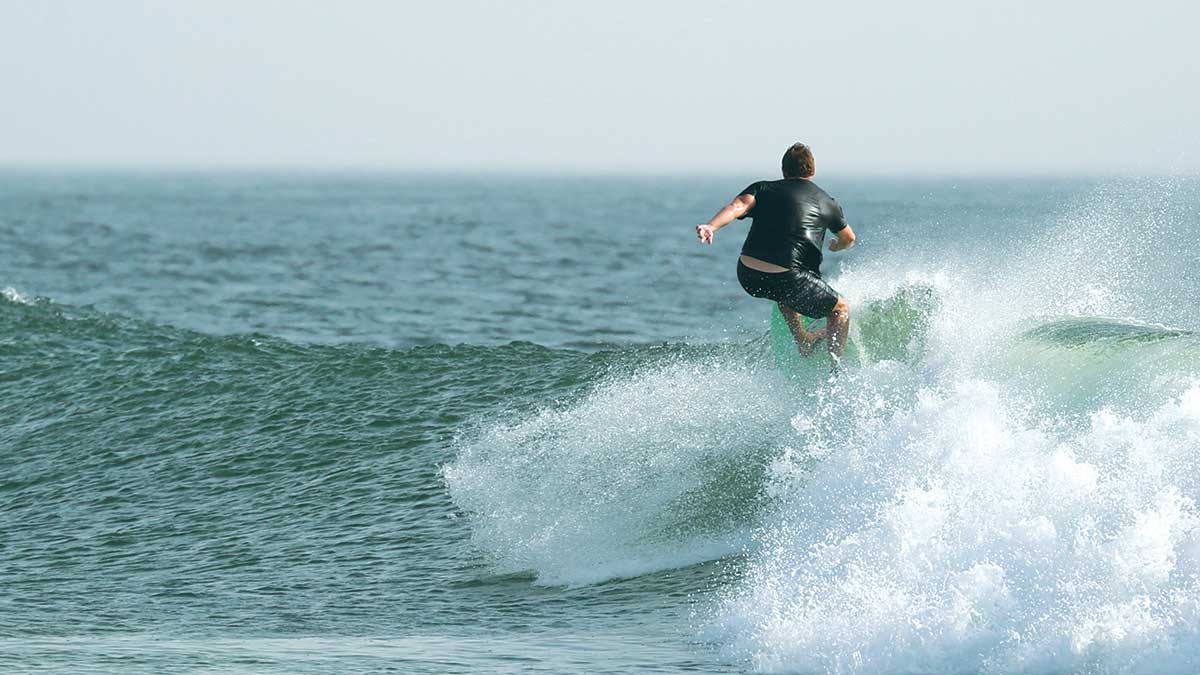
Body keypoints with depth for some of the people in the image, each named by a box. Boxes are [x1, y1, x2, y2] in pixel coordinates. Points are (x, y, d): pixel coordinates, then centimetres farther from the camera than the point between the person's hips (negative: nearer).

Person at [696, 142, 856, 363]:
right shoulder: (826, 202, 14)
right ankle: (837, 368, 14)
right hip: (786, 277, -4)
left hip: (748, 277, 4)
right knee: (841, 308, 19)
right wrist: (835, 246, 52)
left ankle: (803, 342, 46)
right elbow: (848, 239, 29)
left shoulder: (763, 188, 14)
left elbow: (738, 206, -8)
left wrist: (711, 226, -23)